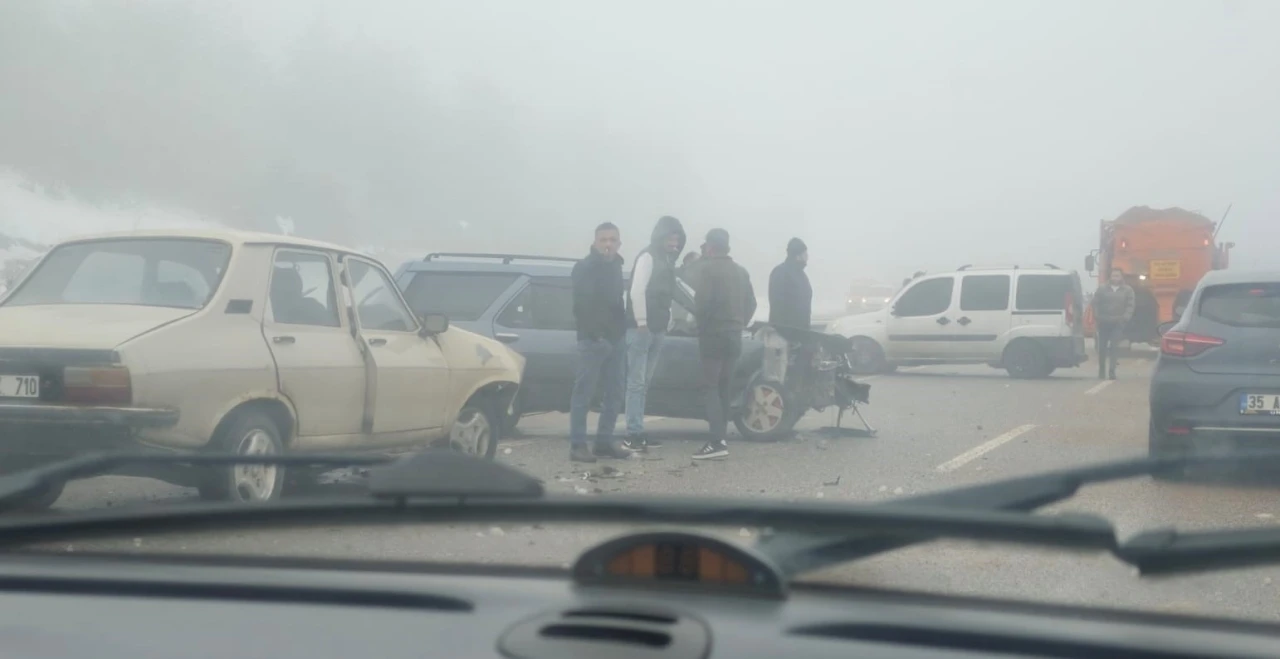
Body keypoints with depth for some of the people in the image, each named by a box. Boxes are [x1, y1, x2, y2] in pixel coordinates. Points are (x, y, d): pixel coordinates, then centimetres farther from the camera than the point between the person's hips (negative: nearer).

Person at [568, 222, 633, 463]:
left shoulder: (615, 265, 15)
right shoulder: (584, 267, -7)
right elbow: (582, 304, -14)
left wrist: (621, 328, 8)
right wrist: (594, 333, -19)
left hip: (616, 337, 7)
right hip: (592, 338, -7)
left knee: (614, 394, 8)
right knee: (584, 393, -6)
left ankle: (605, 441, 15)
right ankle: (577, 445, -4)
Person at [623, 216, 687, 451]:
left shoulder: (667, 260, 17)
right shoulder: (647, 257, -9)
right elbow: (636, 292, -17)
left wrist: (667, 321, 9)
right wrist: (641, 322, -18)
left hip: (657, 329, 9)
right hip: (640, 328, -9)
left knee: (644, 383, 10)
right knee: (636, 382, -9)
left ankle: (638, 433, 15)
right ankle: (634, 434, -9)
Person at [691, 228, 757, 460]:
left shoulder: (707, 268, -8)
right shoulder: (741, 271, 14)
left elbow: (702, 301, -18)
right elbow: (751, 304, 13)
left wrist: (700, 323, -3)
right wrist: (738, 325, 17)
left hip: (713, 335, -7)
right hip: (734, 336, 7)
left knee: (711, 388, -7)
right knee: (723, 388, 13)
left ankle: (718, 442, -16)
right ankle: (720, 439, 12)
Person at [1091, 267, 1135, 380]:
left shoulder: (1128, 290, 4)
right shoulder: (1102, 289, 5)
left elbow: (1130, 306, -2)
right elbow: (1096, 304, 2)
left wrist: (1125, 318, -14)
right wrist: (1097, 317, -9)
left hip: (1118, 323, -2)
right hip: (1103, 323, 2)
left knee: (1114, 347, -13)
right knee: (1102, 347, 7)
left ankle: (1112, 370, -14)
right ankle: (1101, 370, 20)